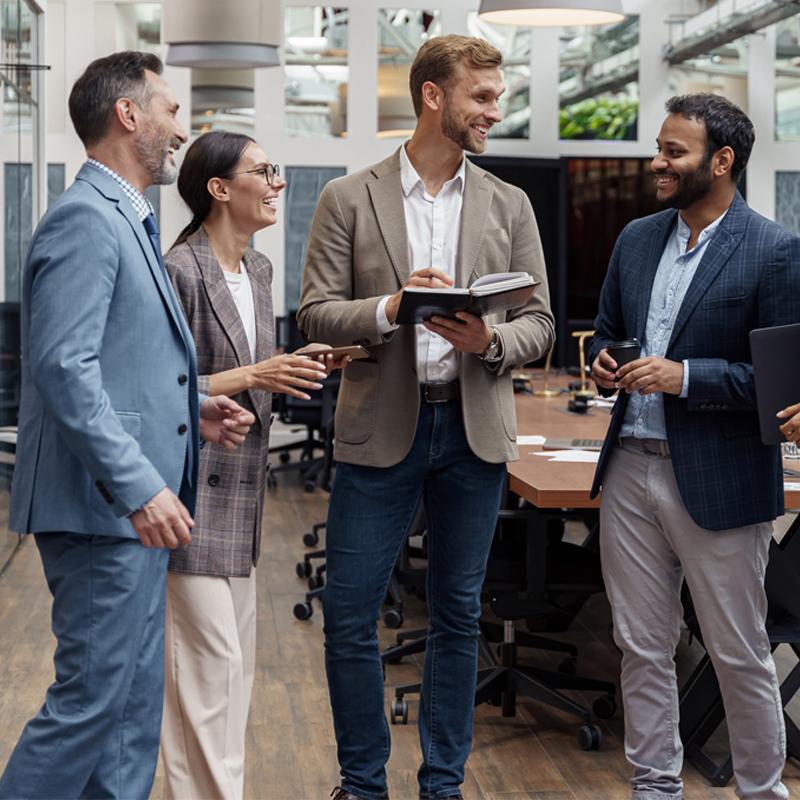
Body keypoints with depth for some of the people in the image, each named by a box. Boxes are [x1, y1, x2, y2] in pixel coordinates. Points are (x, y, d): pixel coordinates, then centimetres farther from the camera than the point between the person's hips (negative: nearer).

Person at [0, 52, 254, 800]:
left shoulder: (125, 221, 17)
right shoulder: (85, 219, -14)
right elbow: (65, 367, -23)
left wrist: (192, 410, 10)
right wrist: (140, 486, -26)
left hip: (135, 510, 10)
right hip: (104, 509, -10)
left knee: (136, 703, 13)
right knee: (91, 697, -5)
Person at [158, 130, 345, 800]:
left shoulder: (258, 269, 13)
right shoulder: (181, 272, -15)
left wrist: (299, 368, 3)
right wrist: (251, 378, -21)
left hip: (242, 483, 9)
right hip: (193, 485, -9)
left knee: (236, 655, 14)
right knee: (210, 657, -7)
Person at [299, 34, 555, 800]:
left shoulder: (508, 205, 7)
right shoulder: (349, 199, 0)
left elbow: (539, 322, 6)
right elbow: (316, 313, -4)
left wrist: (490, 339, -15)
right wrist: (393, 308, -21)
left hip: (473, 428, 2)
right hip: (380, 428, -2)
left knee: (458, 616, 10)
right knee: (349, 615, 1)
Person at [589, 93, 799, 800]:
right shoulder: (636, 239, 10)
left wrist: (684, 377, -20)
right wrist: (603, 363, -3)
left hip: (718, 482, -6)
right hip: (631, 470, 6)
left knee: (740, 656, 7)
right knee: (642, 648, 13)